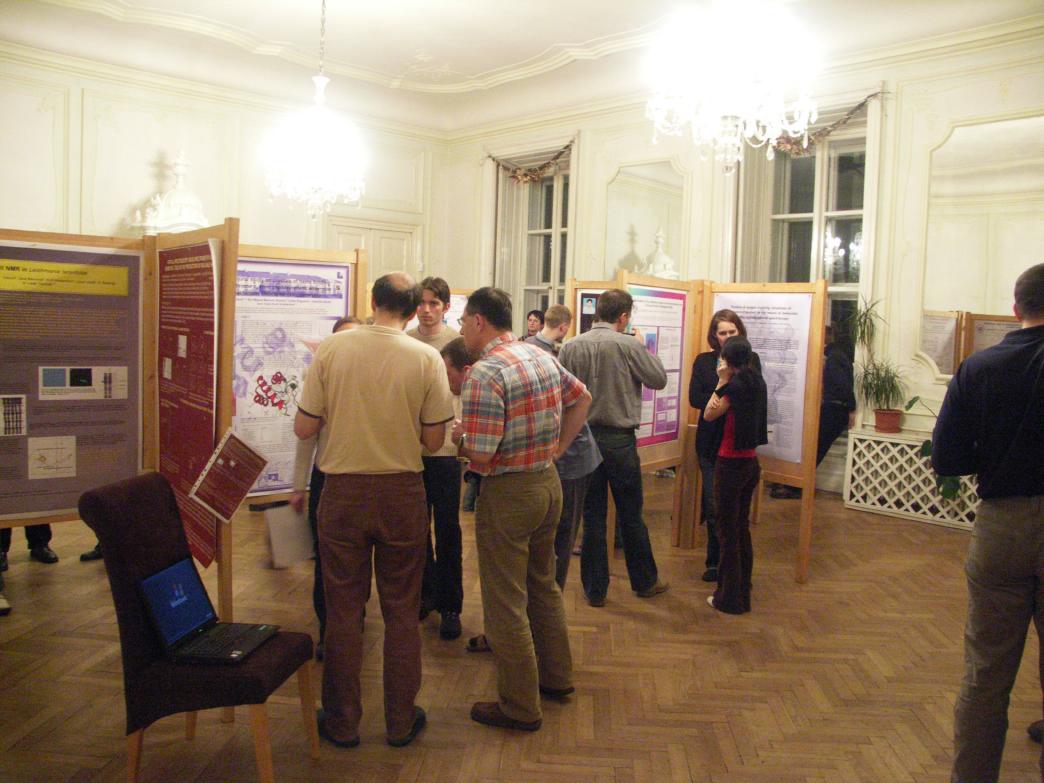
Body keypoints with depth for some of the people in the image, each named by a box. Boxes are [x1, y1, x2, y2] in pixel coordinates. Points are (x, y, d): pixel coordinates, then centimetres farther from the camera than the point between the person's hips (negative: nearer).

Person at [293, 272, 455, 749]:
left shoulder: (331, 349, -7)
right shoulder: (426, 358, -8)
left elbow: (303, 429, -4)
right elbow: (433, 441, -4)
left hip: (342, 492, 0)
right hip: (402, 494, 0)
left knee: (343, 609, 13)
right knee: (401, 611, 13)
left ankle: (342, 723, 25)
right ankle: (401, 721, 25)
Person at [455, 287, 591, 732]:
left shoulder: (485, 373, -21)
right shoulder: (543, 357, 3)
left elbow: (481, 458, -24)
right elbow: (582, 398, 19)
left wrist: (460, 437, -3)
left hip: (508, 493, -8)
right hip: (549, 483, 8)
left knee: (506, 604, 5)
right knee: (543, 586, 24)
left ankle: (520, 707, 17)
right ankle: (556, 677, 39)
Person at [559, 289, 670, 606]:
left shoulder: (570, 347, -3)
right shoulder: (628, 345, -12)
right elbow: (659, 379, -1)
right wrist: (643, 347, 11)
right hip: (620, 440, -2)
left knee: (592, 517, 10)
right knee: (631, 516, 13)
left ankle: (595, 589, 18)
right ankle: (645, 581, 29)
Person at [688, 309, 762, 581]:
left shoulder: (751, 359, 3)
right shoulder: (703, 360, 6)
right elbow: (695, 398, -5)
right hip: (711, 441, 1)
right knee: (714, 505, 3)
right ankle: (716, 561, 18)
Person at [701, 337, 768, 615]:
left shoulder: (735, 385, -16)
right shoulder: (757, 383, 6)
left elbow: (709, 415, -7)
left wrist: (722, 381, -5)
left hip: (731, 464, -8)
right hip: (751, 463, 8)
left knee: (728, 530, 2)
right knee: (742, 527, 17)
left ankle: (730, 598, 11)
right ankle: (743, 593, 27)